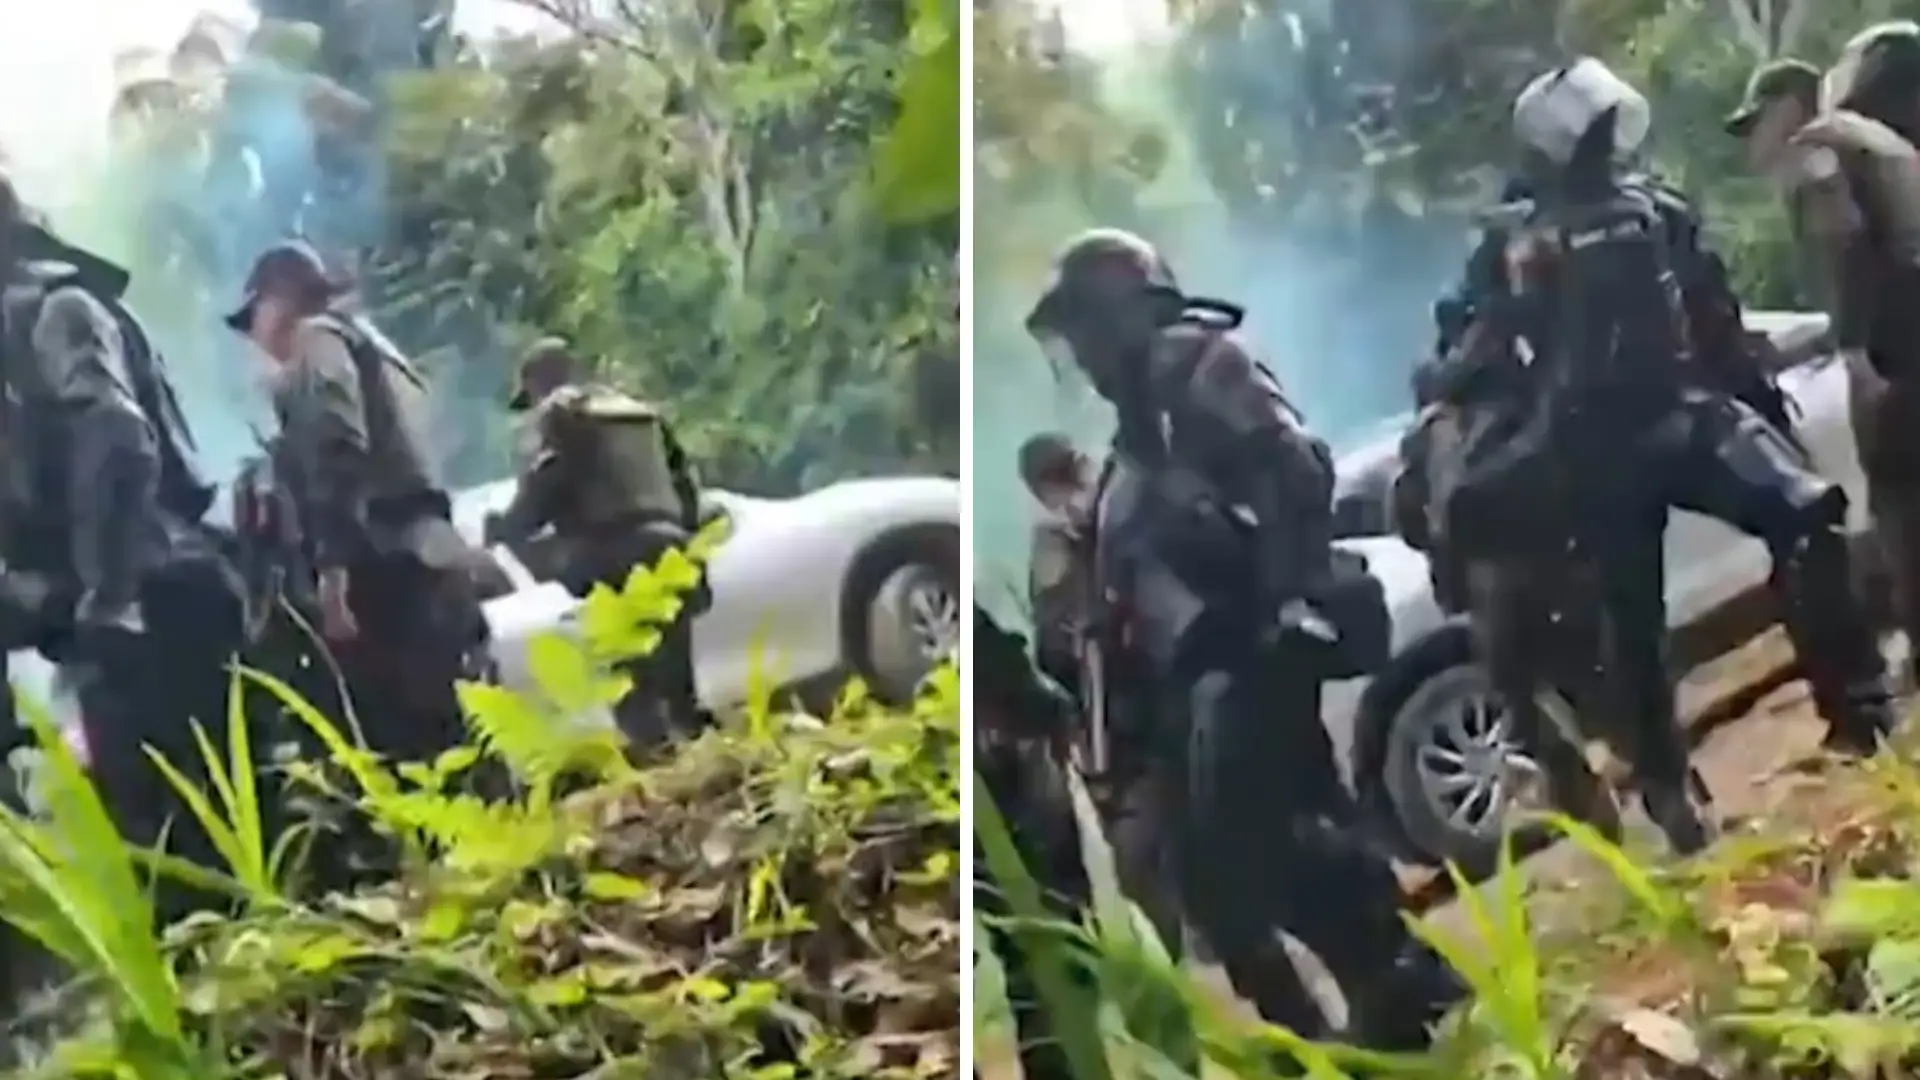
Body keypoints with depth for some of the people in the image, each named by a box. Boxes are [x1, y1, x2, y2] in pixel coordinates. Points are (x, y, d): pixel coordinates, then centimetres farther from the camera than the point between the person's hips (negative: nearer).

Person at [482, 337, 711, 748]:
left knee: (633, 692, -9)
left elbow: (540, 493, -5)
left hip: (618, 566, -7)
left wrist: (499, 529, 13)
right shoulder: (640, 411, 27)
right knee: (677, 686, 14)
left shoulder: (560, 415, 5)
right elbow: (684, 481, 25)